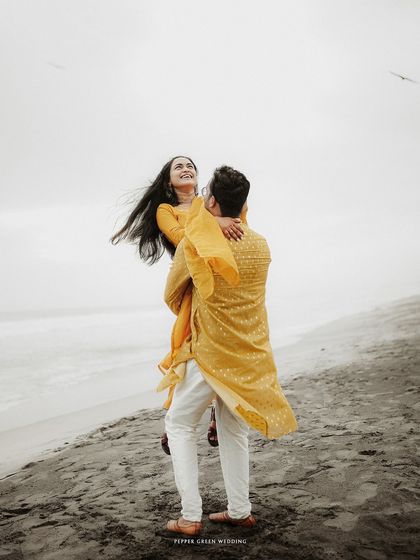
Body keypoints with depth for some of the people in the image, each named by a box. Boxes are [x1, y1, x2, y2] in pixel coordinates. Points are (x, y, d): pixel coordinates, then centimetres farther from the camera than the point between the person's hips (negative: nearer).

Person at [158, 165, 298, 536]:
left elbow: (172, 296, 1)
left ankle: (191, 517, 12)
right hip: (251, 354, 5)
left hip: (210, 354, -5)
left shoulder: (193, 244, -14)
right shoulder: (261, 246, 0)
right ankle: (239, 512, 26)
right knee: (234, 430, 19)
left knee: (180, 425, 13)